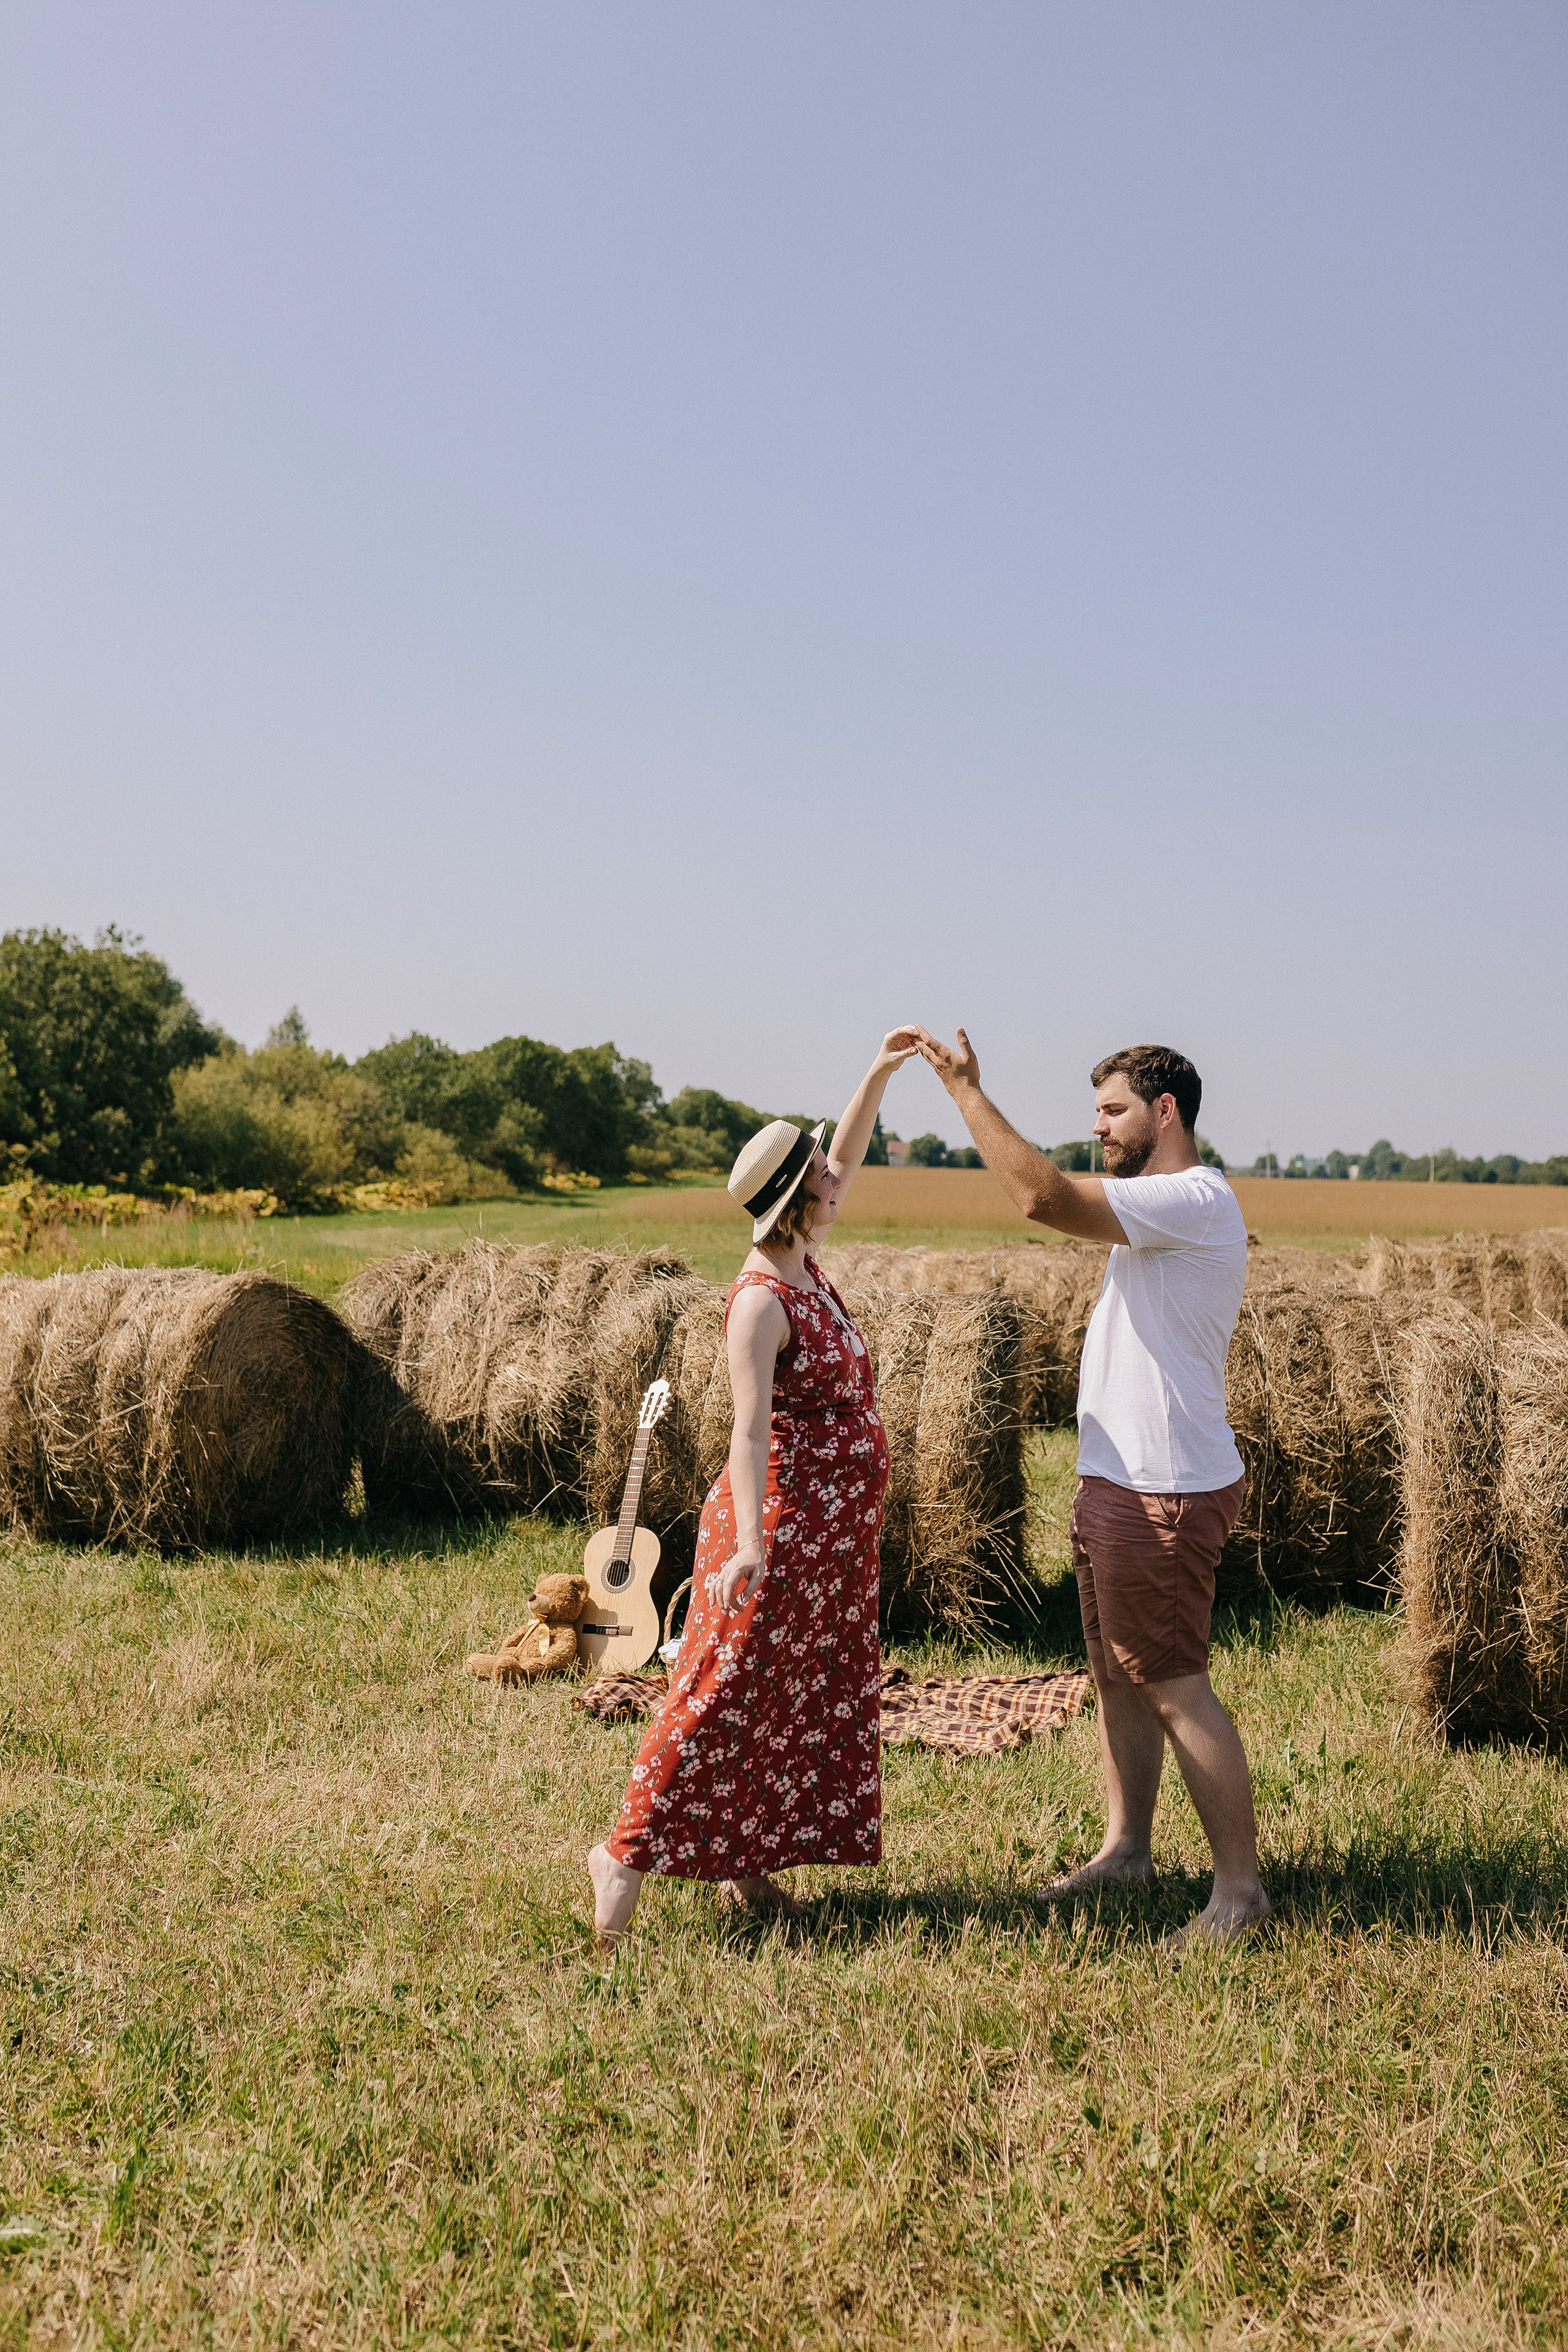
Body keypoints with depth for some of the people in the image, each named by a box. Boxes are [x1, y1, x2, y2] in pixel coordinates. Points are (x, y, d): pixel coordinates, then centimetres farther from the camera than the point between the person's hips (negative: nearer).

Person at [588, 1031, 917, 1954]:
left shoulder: (804, 1264, 7)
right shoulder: (762, 1300, -19)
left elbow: (843, 1160, 21)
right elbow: (751, 1428, -27)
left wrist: (880, 1074, 17)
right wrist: (749, 1544, -34)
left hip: (837, 1531, 9)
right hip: (785, 1519, -9)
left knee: (816, 1698, 13)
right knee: (731, 1692, -3)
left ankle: (749, 1866, 23)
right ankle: (628, 1850, 9)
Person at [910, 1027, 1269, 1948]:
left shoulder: (1196, 1198, -19)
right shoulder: (1172, 1208, 15)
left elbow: (1045, 1196, -28)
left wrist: (967, 1089, -22)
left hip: (1163, 1493, -10)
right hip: (1122, 1483, 10)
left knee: (1175, 1689, -4)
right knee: (1118, 1672, 17)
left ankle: (1241, 1885, 7)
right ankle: (1128, 1847, 30)